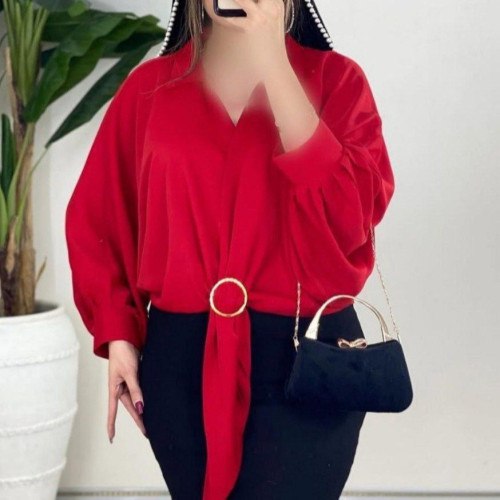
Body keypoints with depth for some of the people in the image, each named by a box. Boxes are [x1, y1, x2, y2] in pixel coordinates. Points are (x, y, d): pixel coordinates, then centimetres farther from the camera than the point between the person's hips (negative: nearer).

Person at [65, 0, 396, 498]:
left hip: (306, 358, -2)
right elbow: (96, 219, 11)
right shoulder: (149, 87, 5)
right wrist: (116, 335, 0)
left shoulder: (335, 79, -1)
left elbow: (352, 217, -16)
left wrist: (274, 66, -17)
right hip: (180, 360, 2)